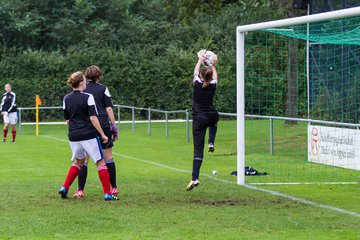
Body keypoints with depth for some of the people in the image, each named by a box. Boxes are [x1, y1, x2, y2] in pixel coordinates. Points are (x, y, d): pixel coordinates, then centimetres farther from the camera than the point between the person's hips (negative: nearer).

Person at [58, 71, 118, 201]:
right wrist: (102, 134, -8)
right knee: (100, 162, 3)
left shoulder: (66, 99, 7)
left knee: (79, 161, 24)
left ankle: (64, 188, 13)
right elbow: (93, 118, -13)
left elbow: (67, 120, 13)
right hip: (89, 135, -6)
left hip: (73, 136, 6)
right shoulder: (88, 97, -9)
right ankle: (107, 194, -2)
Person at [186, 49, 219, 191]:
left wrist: (200, 60, 33)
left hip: (199, 119, -2)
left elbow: (195, 71, 17)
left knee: (198, 150, -8)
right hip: (212, 117, 2)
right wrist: (213, 65, 42)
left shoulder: (197, 84, -5)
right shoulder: (213, 86, 0)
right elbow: (215, 76, 24)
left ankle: (195, 178, -20)